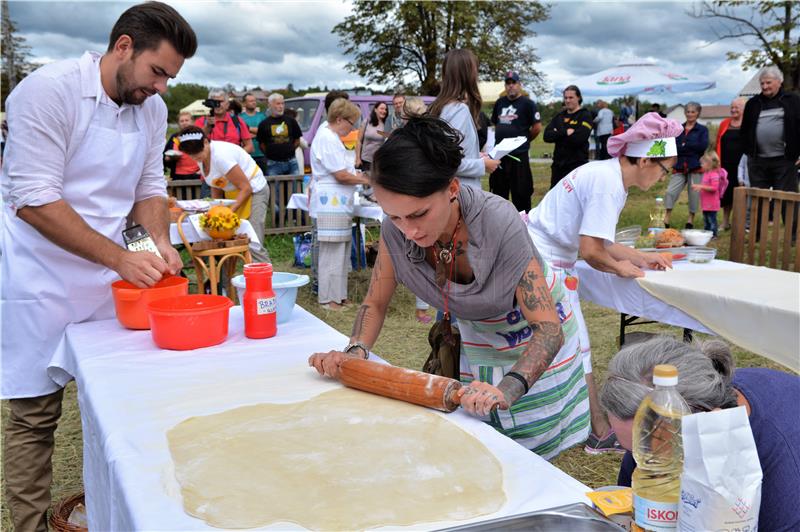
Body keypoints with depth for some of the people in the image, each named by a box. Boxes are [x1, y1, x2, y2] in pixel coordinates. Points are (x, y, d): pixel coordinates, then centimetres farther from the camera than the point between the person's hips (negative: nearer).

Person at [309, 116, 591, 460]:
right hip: (477, 339, 4)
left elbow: (549, 328, -34)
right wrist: (356, 350, -26)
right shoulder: (395, 229, -23)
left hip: (532, 340, -3)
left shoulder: (498, 221, -36)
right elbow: (375, 303, -7)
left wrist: (508, 389, -50)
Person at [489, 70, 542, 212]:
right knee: (498, 190, 14)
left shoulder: (527, 103, -6)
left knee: (520, 192, -3)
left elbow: (537, 127, -9)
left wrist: (524, 140, 2)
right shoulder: (500, 103, 12)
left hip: (519, 154, -6)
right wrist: (500, 139, 14)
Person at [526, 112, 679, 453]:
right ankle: (601, 432, 11)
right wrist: (620, 267, -4)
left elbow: (595, 237, 17)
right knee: (575, 346, -1)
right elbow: (591, 251, -22)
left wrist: (640, 258, 15)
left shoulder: (607, 174, 10)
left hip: (539, 257, 10)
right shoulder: (608, 183, -21)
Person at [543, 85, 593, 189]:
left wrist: (557, 135, -8)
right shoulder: (559, 116, 12)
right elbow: (547, 136, -1)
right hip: (558, 163, 6)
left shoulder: (585, 116, -3)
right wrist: (565, 132, -15)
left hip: (577, 164, -6)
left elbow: (579, 138, -20)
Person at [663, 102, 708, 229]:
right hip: (679, 167, 2)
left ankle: (691, 219, 13)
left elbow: (703, 146, -12)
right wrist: (693, 148, -11)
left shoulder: (702, 129, 4)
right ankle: (666, 219, -4)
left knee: (694, 194, 1)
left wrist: (685, 145, -11)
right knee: (670, 192, -7)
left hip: (695, 167, -2)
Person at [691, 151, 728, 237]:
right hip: (705, 203, 10)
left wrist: (702, 187, -27)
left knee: (712, 220, -3)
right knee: (706, 220, 17)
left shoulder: (714, 175, -17)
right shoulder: (706, 174, 14)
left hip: (711, 204, -10)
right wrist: (698, 186, 16)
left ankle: (713, 234, 3)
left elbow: (714, 188, -25)